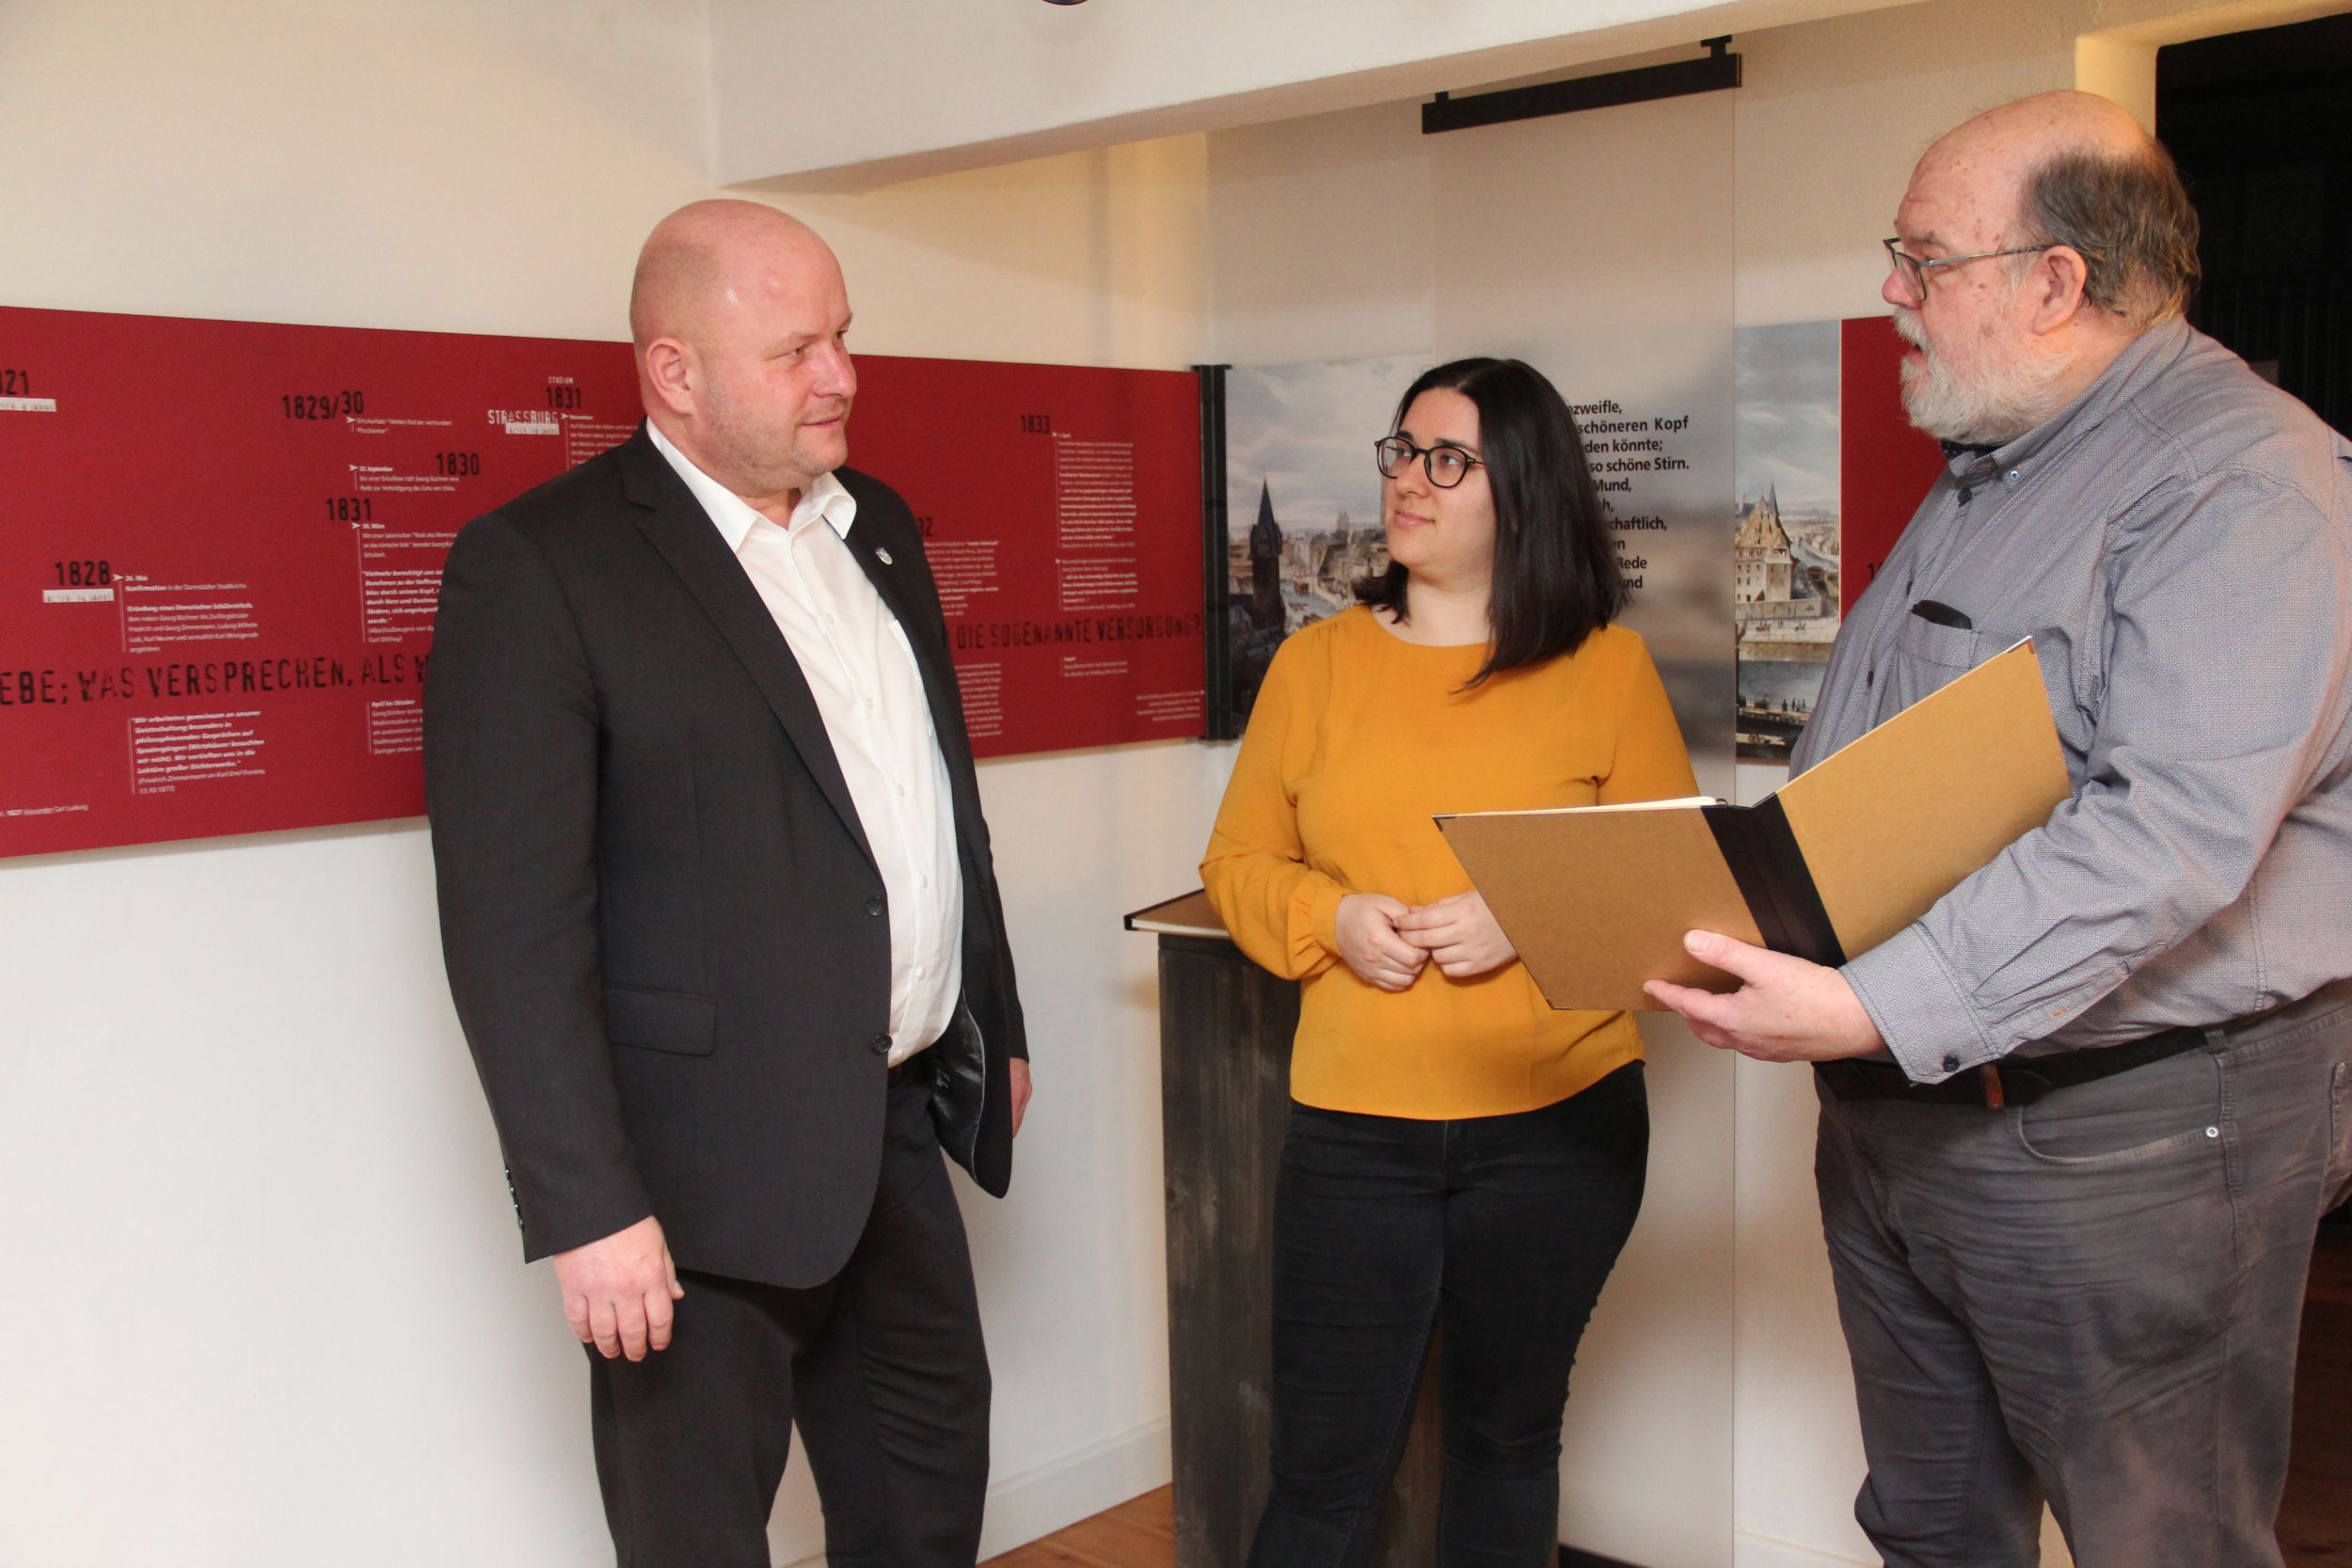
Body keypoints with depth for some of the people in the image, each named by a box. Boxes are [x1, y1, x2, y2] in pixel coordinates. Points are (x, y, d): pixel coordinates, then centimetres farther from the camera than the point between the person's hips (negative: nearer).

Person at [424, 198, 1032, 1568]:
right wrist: (587, 1208, -21)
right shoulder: (537, 568, -14)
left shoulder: (876, 528, 10)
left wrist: (995, 1029, 20)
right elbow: (513, 927, -18)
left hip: (904, 1128, 7)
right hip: (706, 1174, -7)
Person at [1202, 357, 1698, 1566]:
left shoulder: (1605, 665, 0)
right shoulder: (1317, 661, 5)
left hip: (1559, 1121, 0)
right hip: (1355, 1124, 1)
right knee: (1322, 1471, 4)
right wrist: (1332, 916, -11)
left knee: (1510, 1435, 18)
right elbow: (1238, 865, 8)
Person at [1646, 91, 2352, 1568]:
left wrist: (1878, 1010, -33)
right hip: (1897, 1110, 9)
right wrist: (1738, 921, 8)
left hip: (2123, 1132, -9)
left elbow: (2172, 833, -29)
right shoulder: (1983, 475, 16)